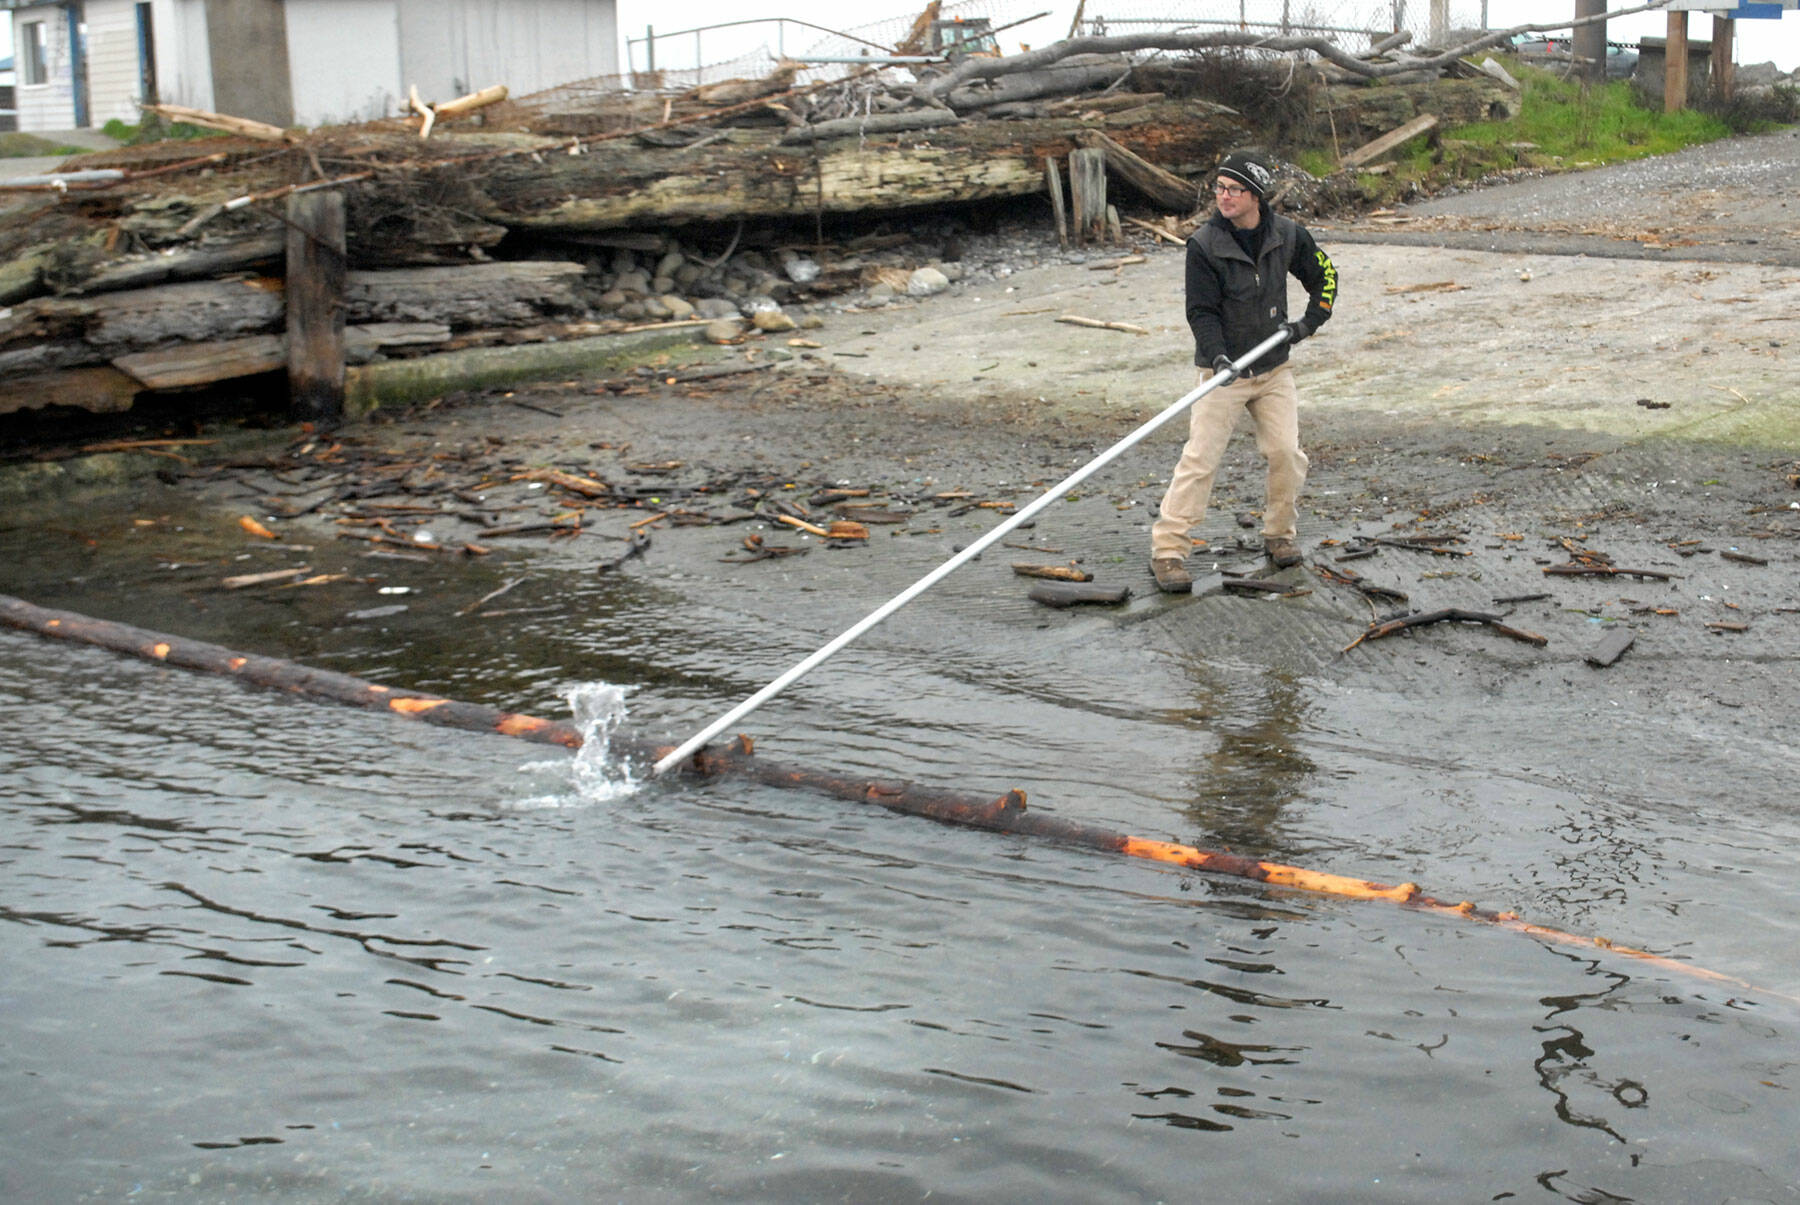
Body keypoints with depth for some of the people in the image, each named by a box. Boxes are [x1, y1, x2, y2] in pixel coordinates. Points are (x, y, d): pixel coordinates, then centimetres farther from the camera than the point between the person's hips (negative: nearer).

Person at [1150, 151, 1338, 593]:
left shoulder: (1288, 235, -3)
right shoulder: (1204, 244, -12)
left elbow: (1324, 275, 14)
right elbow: (1201, 311, -12)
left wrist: (1309, 322, 2)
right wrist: (1217, 356, -27)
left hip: (1274, 369, 3)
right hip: (1222, 370, -3)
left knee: (1286, 453, -2)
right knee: (1200, 458, -9)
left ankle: (1278, 534, 21)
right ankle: (1168, 549, -4)